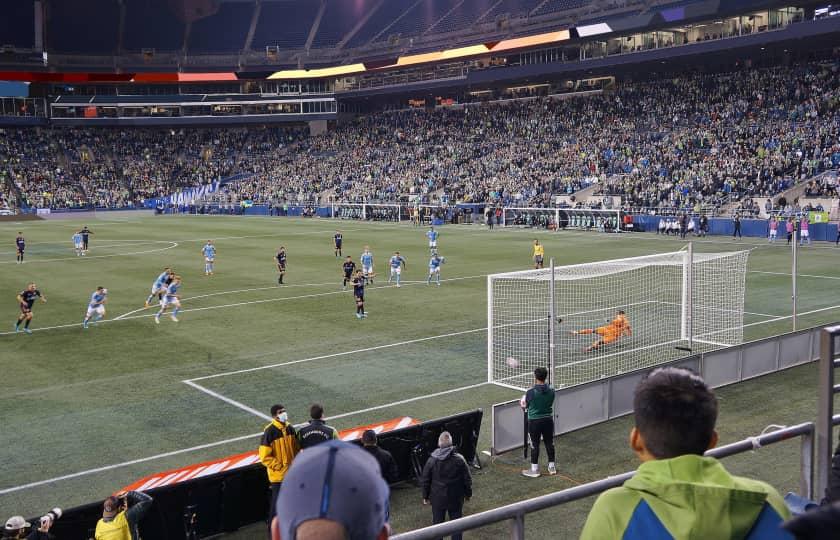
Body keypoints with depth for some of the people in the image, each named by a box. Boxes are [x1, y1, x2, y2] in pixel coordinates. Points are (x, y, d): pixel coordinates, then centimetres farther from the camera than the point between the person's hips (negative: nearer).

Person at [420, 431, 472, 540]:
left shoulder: (431, 460, -13)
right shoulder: (459, 459, -15)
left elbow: (424, 481, -4)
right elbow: (467, 479, -7)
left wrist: (425, 496, 10)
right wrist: (468, 493, 9)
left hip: (437, 499, 0)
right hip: (456, 498, 0)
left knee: (437, 523, 16)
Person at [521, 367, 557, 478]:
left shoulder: (531, 392, -19)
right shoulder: (551, 390, -6)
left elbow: (524, 405, -6)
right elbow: (551, 403, 7)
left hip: (534, 421, -4)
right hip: (548, 419, 4)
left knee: (535, 445, 6)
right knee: (549, 443, 15)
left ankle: (534, 470, 14)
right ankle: (552, 467, 27)